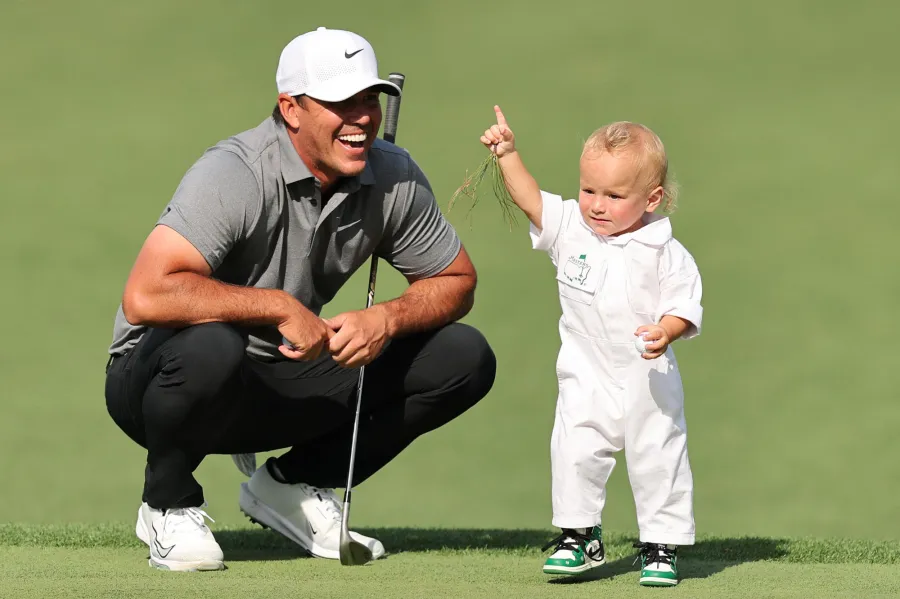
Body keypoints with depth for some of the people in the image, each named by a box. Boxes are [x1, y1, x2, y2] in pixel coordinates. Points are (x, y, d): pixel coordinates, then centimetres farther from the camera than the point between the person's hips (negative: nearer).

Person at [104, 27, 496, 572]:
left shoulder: (394, 177, -7)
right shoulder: (234, 174, -26)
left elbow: (457, 281, 5)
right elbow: (145, 297, -37)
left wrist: (387, 319, -17)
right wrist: (281, 307, -31)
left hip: (282, 384, 6)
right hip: (156, 378, -6)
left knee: (466, 358, -5)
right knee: (211, 346, -43)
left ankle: (291, 486, 8)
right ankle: (170, 506, -10)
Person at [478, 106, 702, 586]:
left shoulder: (664, 254, -11)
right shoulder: (570, 228, -1)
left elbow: (684, 306, -10)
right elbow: (530, 200, -3)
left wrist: (666, 332, -29)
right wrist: (508, 154, -13)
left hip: (648, 381, -3)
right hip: (586, 379, 3)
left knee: (656, 457, 1)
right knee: (574, 452, -2)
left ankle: (660, 546, 11)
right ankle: (579, 536, 13)